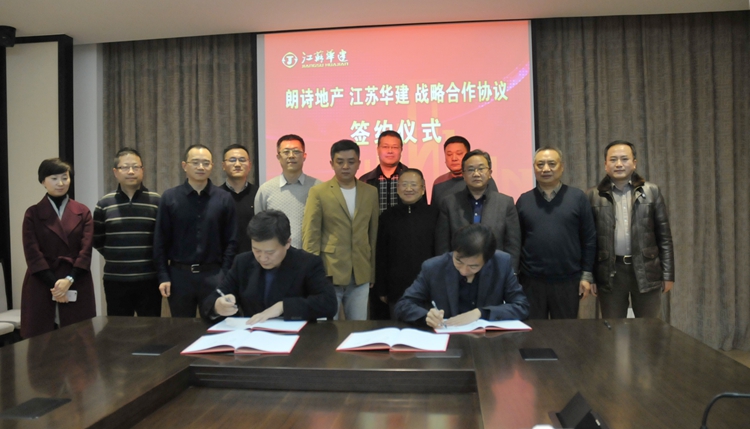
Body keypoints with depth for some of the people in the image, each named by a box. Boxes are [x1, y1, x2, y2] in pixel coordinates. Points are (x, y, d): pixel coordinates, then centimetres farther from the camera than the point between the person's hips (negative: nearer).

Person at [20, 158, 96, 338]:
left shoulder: (82, 212, 7)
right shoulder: (33, 213, 3)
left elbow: (86, 250, -1)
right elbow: (33, 253, -4)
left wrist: (69, 279, -14)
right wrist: (54, 283, -14)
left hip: (77, 284, 1)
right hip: (41, 285, -1)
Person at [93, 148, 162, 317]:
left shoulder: (156, 201, -1)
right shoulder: (104, 204, 4)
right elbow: (97, 239, 14)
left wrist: (156, 260, 0)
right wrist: (115, 257, 6)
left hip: (149, 279, -1)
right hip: (115, 280, 2)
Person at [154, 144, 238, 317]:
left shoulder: (224, 199, 1)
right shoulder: (169, 198, 1)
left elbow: (231, 241, 1)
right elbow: (160, 241, 2)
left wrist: (224, 274, -6)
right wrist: (163, 276, -4)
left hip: (213, 274, 0)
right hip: (179, 274, 0)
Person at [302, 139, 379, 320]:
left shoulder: (371, 192, 8)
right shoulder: (318, 192, -2)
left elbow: (373, 233, 11)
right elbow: (310, 236, -4)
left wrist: (373, 271, 10)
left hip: (361, 275, 3)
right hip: (328, 273, -3)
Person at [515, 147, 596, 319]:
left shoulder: (578, 197, 0)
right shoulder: (524, 200, 4)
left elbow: (589, 239, 2)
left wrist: (586, 275, -1)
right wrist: (514, 277, 4)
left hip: (568, 281, 0)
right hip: (531, 281, 1)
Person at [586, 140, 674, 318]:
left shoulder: (652, 191, 5)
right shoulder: (593, 196, 2)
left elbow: (664, 236, 5)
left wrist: (668, 274, 2)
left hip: (646, 270, 1)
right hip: (610, 272, -1)